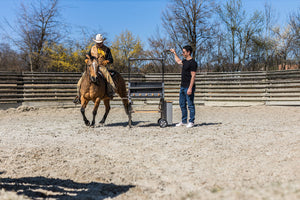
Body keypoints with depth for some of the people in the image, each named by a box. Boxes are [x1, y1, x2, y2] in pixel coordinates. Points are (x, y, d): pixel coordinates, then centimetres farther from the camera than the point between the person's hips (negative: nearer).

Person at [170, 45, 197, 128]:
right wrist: (174, 53, 44)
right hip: (183, 86, 9)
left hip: (188, 87, -9)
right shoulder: (185, 61, 13)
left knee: (190, 105, -2)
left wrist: (190, 88, -23)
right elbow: (178, 61, 38)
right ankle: (184, 121, 22)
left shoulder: (192, 62, -14)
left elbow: (193, 76, -18)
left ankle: (191, 122, 6)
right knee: (182, 104, 13)